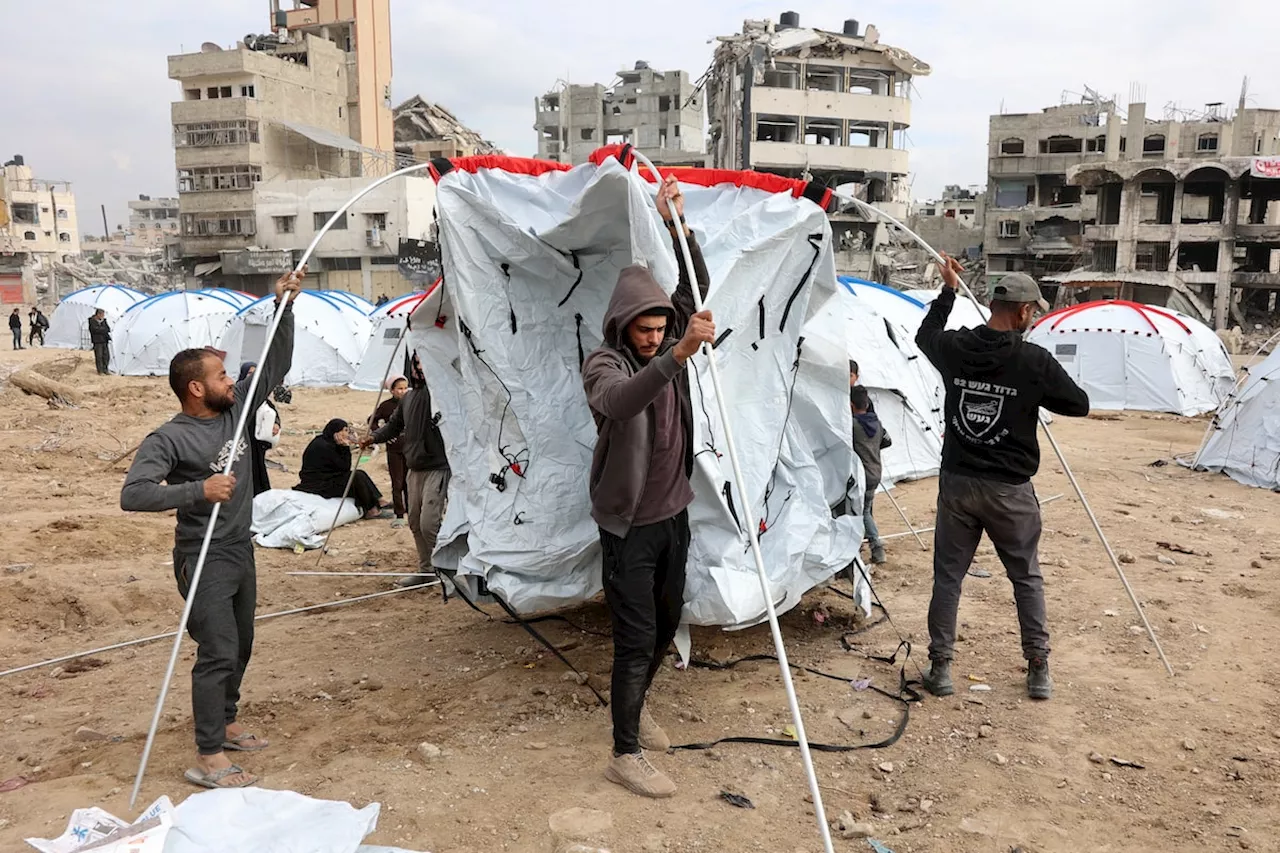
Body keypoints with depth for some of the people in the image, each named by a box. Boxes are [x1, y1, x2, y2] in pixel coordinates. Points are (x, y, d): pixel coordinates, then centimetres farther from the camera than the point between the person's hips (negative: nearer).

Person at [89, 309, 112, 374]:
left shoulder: (103, 320, 12)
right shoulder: (92, 321, -8)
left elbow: (108, 329, 5)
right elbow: (96, 329, -20)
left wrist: (101, 330, -11)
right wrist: (104, 329, -7)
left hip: (104, 341, 6)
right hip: (97, 341, -6)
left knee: (106, 356, 7)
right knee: (99, 356, -2)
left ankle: (105, 370, 18)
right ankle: (100, 371, 4)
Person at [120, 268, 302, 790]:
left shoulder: (236, 410, 2)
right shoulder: (170, 439, -17)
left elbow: (276, 366, 5)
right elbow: (132, 494, -25)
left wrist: (283, 307, -4)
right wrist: (198, 491, -32)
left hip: (241, 550, 8)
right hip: (203, 558, -8)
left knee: (240, 647, 18)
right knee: (218, 652, -10)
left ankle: (225, 724, 36)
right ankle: (209, 759, -2)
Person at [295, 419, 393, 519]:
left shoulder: (322, 441, 9)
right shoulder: (324, 447, -21)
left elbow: (342, 466, 8)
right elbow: (345, 467, -16)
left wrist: (345, 447, -3)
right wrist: (345, 447, -14)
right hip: (319, 486, -10)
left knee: (360, 475, 4)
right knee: (358, 477, -16)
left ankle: (378, 502, 0)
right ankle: (371, 510, -7)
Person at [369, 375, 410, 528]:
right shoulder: (386, 405, -6)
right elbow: (372, 421, 5)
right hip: (394, 449, -2)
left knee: (409, 481, 9)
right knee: (397, 483, -1)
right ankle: (399, 515, 5)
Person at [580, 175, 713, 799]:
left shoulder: (666, 346, 4)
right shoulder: (603, 364, -16)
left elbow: (696, 286, 5)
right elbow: (620, 401, -40)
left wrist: (676, 225, -8)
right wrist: (677, 356, -54)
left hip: (673, 514, 7)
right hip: (628, 525, -7)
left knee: (666, 624, 19)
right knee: (635, 639, -3)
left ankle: (636, 708, 41)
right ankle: (625, 754, 8)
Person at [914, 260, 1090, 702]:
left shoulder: (953, 348, -5)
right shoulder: (1035, 360, -14)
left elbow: (925, 335, 20)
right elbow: (1079, 404, -1)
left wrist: (949, 289, 28)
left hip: (957, 482, 2)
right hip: (1010, 490, -2)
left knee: (948, 575, 11)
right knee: (1027, 578, 14)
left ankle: (940, 667, 14)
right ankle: (1038, 670, 21)